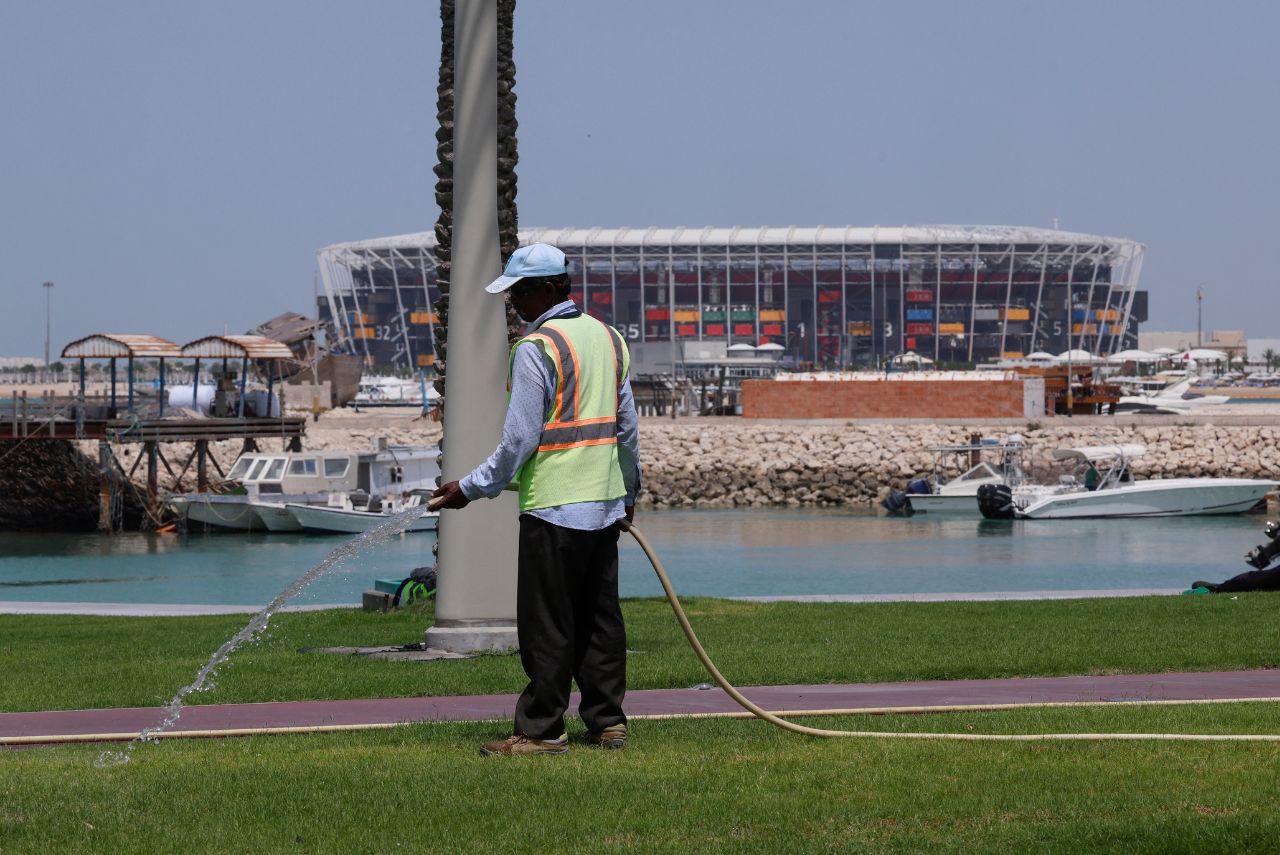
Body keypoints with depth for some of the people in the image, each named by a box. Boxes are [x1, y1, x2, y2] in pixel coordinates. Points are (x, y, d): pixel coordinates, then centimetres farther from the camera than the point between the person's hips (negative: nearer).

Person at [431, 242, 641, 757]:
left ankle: (541, 730, -3)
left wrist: (471, 488, -6)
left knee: (546, 624, -4)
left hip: (553, 507, -8)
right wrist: (630, 491, 28)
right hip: (605, 504, 8)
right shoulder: (608, 338, 12)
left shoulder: (536, 347, -13)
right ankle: (607, 721, 14)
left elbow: (520, 438, -14)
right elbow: (626, 426, 18)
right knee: (599, 616, 12)